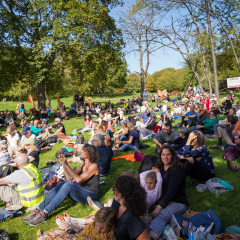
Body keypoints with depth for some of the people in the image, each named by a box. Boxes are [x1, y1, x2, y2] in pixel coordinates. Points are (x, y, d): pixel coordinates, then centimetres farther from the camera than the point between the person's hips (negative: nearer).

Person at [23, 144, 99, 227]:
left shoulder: (94, 166, -12)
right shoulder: (83, 165, 13)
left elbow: (78, 179, -21)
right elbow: (69, 177, 8)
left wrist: (66, 165, -20)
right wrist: (63, 164, -2)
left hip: (90, 196, -7)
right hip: (80, 193, 7)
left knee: (67, 185, -30)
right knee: (62, 184, -17)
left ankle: (44, 213, -31)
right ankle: (38, 209, -22)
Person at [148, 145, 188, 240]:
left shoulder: (177, 169, -12)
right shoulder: (161, 168, 13)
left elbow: (171, 192, -20)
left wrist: (158, 208, -26)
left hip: (177, 202, -8)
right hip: (162, 199, 9)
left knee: (163, 214, -40)